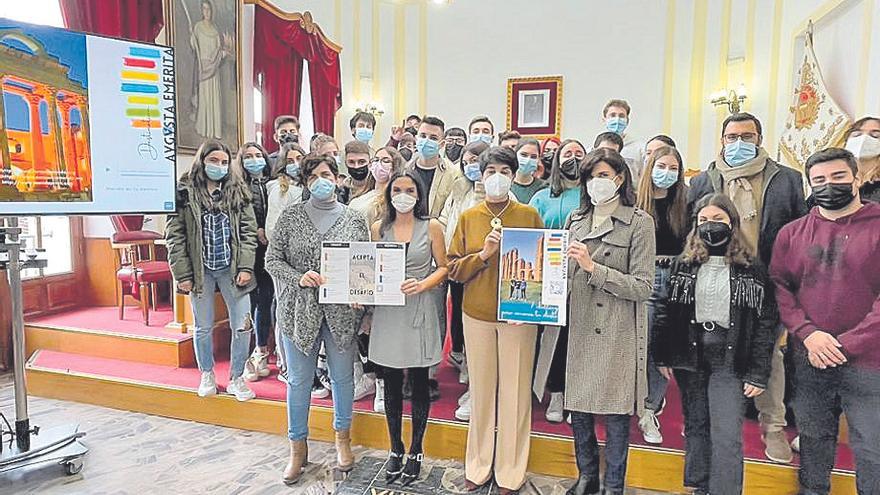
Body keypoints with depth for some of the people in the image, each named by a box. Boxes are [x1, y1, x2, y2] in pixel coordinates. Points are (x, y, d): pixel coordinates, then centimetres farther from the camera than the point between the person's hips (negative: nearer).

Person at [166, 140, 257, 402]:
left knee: (242, 326, 0)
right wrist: (182, 275, -8)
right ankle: (207, 375, 34)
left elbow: (248, 231, 0)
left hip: (231, 268, 1)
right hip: (200, 270, 0)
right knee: (203, 327, 12)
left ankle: (236, 378, 18)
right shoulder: (184, 192, -2)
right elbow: (174, 236, -3)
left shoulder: (238, 191, 2)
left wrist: (245, 267, -8)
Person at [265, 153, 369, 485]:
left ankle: (342, 437, 36)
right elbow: (272, 259, 0)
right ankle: (298, 446, 29)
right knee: (299, 380, 10)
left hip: (342, 312, 0)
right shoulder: (291, 216, 0)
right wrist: (299, 278, -18)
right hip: (298, 310, 0)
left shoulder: (354, 219, 1)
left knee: (343, 377, 13)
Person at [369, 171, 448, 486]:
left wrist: (422, 284, -16)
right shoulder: (379, 229, 7)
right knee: (391, 383, 11)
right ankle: (395, 450, 28)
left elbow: (443, 268, 1)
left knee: (419, 383, 7)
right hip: (387, 311, 2)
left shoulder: (431, 227, 0)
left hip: (419, 310, -2)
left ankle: (415, 452, 25)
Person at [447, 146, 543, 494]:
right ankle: (479, 465, 26)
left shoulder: (529, 215, 1)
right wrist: (484, 254, -14)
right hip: (477, 314, 1)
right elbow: (454, 269, 2)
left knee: (515, 390, 5)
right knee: (481, 389, 9)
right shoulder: (468, 218, 5)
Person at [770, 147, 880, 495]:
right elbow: (779, 287, 3)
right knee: (813, 441, 18)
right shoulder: (792, 233, 6)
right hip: (808, 361, 3)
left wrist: (845, 344, -14)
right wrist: (808, 333, -10)